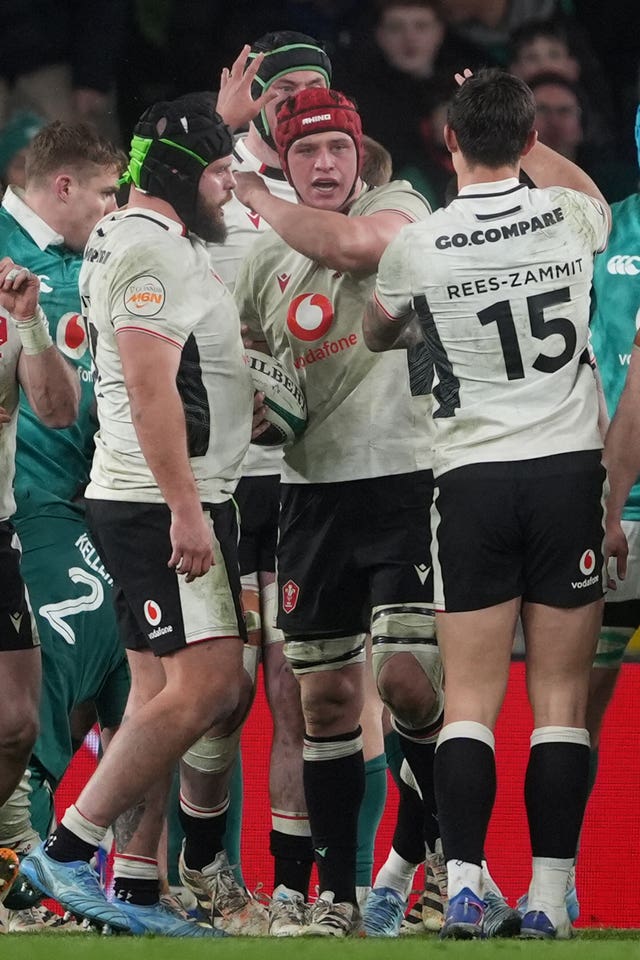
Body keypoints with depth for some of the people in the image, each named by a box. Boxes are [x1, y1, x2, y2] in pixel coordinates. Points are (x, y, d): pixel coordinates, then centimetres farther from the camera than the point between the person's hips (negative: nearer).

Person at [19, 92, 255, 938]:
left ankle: (134, 890, 6)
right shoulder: (154, 250, -14)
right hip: (163, 505, -11)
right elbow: (150, 387, -22)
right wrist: (186, 510, -25)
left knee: (164, 694, 8)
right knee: (207, 685, -14)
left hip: (168, 507, 11)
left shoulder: (125, 241, 18)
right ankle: (68, 851, -11)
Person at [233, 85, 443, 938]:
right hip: (312, 491, 5)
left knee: (407, 679, -14)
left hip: (405, 476, -5)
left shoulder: (400, 209, -1)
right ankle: (335, 892, 11)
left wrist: (262, 203, -10)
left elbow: (352, 241, -24)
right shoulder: (266, 263, 14)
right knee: (326, 699, 5)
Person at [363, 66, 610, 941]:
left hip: (472, 477, -1)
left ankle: (462, 886, -7)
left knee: (471, 698, 2)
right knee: (560, 697, 2)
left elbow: (376, 335, 18)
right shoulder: (571, 219, -4)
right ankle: (549, 895, -1)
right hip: (569, 470, 1)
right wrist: (513, 124, 35)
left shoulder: (417, 248, -6)